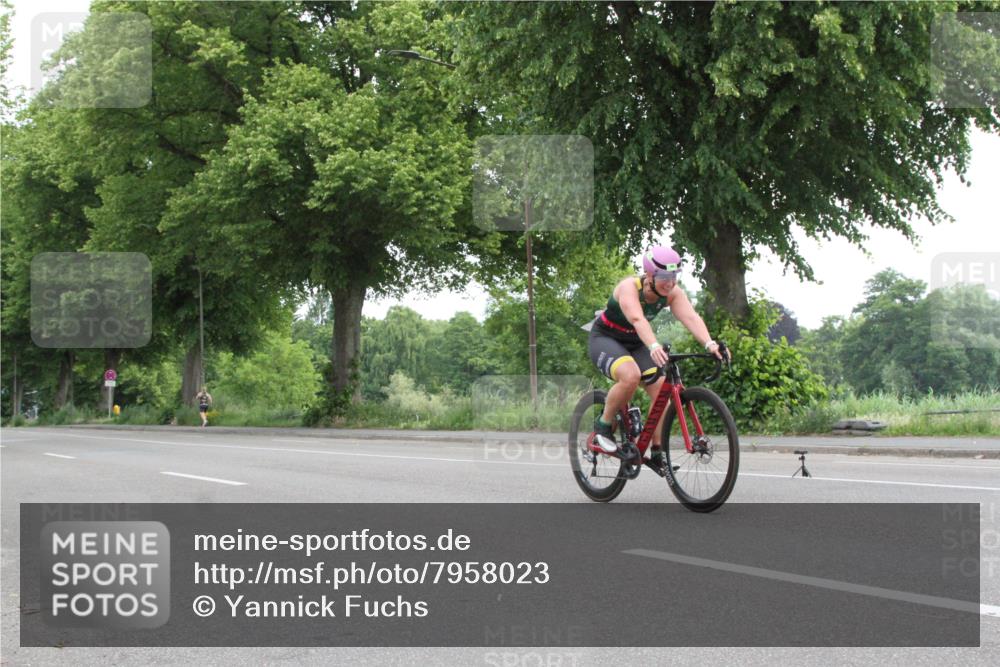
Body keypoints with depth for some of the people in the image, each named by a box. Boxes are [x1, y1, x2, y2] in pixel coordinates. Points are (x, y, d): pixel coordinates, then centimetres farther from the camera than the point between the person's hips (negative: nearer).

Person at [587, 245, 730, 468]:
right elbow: (638, 319, -48)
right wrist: (654, 346, -66)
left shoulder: (673, 293, -15)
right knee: (631, 375, -34)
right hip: (605, 339, -6)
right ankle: (604, 424, -12)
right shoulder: (629, 288, -30)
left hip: (634, 344, 6)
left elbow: (691, 317, -30)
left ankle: (657, 451, 2)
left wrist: (709, 343, -49)